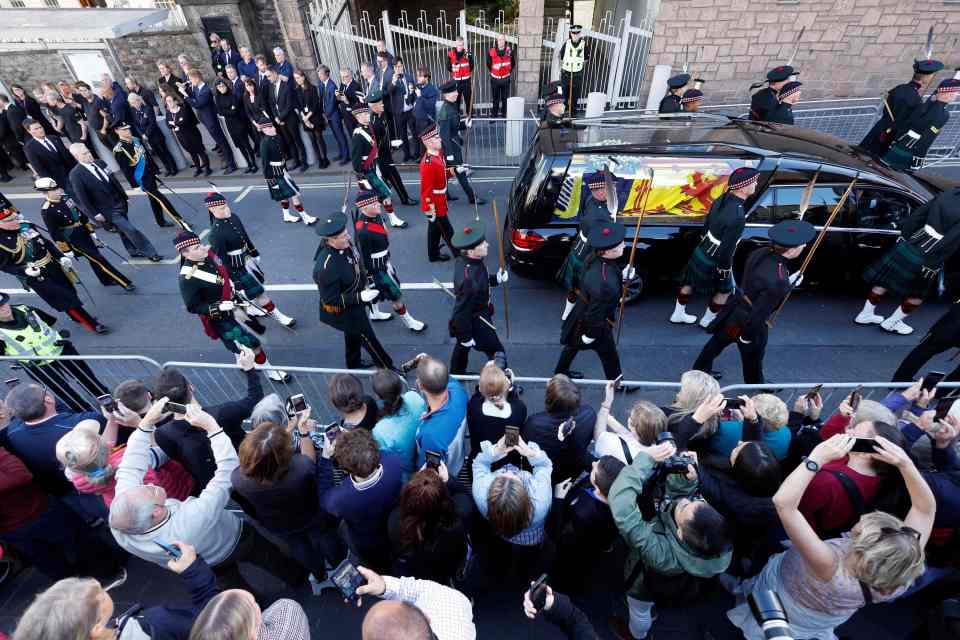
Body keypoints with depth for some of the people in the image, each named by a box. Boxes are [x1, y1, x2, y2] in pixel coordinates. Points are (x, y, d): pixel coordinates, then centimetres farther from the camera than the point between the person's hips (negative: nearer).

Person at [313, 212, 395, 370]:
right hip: (344, 311, -8)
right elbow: (331, 299, -29)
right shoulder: (326, 268, -40)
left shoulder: (344, 244, -18)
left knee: (353, 334, 30)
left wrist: (363, 283, 12)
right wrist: (360, 297, -32)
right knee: (367, 338, 11)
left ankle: (353, 363, 56)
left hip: (353, 302, 8)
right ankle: (389, 368, 32)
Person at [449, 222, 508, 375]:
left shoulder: (463, 260, -13)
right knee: (497, 353, 11)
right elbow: (463, 310, -31)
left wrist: (497, 279, -5)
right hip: (474, 322, -9)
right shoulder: (469, 279, -40)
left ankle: (455, 377, 55)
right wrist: (466, 337, -19)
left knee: (461, 347, 30)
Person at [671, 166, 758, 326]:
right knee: (725, 290, 18)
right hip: (713, 262, -7)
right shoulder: (738, 217, -34)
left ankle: (678, 315, 40)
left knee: (690, 283, 22)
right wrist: (725, 269, -13)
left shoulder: (721, 199, -9)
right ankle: (707, 320, 35)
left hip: (700, 253, 7)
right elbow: (727, 249, -28)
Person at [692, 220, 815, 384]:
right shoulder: (777, 281, -37)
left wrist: (788, 283, 5)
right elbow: (759, 313, -29)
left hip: (735, 310, 7)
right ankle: (756, 387, 52)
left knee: (716, 343, 26)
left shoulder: (761, 252, -15)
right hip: (751, 322, -6)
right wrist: (747, 336, -14)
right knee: (753, 357, 23)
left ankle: (699, 372, 49)